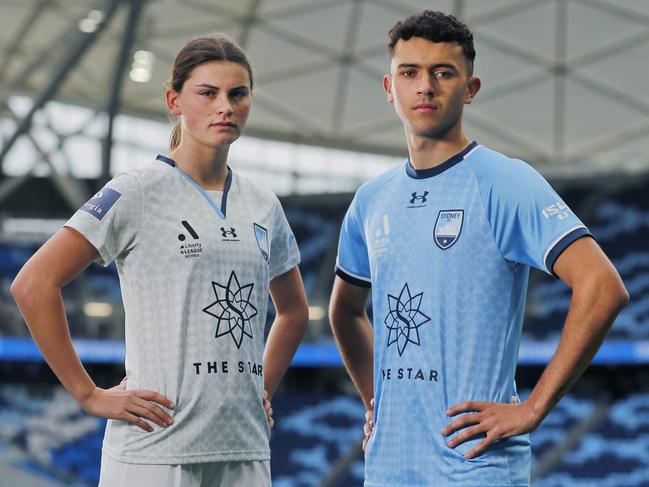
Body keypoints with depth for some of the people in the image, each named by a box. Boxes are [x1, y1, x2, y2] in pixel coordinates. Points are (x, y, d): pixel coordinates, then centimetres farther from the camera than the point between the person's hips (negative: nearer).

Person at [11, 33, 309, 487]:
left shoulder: (264, 206, 13)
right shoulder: (138, 193, -5)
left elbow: (294, 310, 29)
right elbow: (33, 284, -10)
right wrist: (89, 394, -10)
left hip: (244, 451, 5)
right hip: (156, 450, -5)